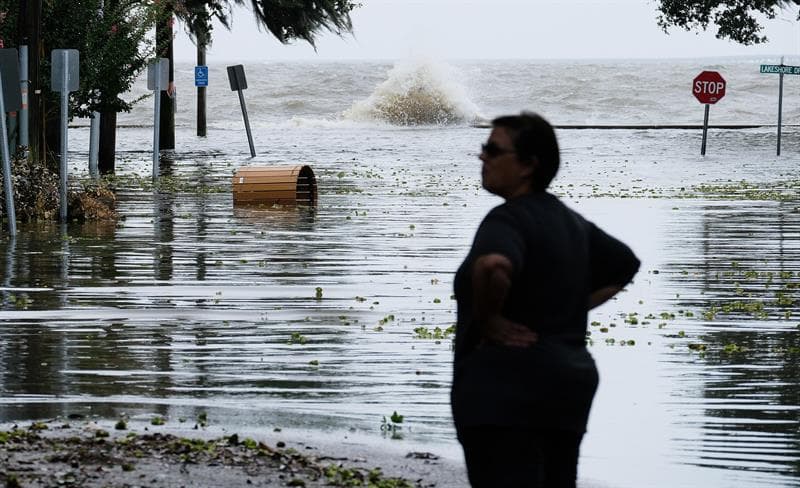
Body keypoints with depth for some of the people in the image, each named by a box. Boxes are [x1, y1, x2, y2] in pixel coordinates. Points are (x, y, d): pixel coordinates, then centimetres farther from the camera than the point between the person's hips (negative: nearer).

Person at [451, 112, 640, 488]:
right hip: (568, 383, 9)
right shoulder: (569, 221, 15)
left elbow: (494, 266, -35)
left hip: (506, 389, -9)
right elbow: (625, 265, 29)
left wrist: (486, 320, -18)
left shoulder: (508, 220, -13)